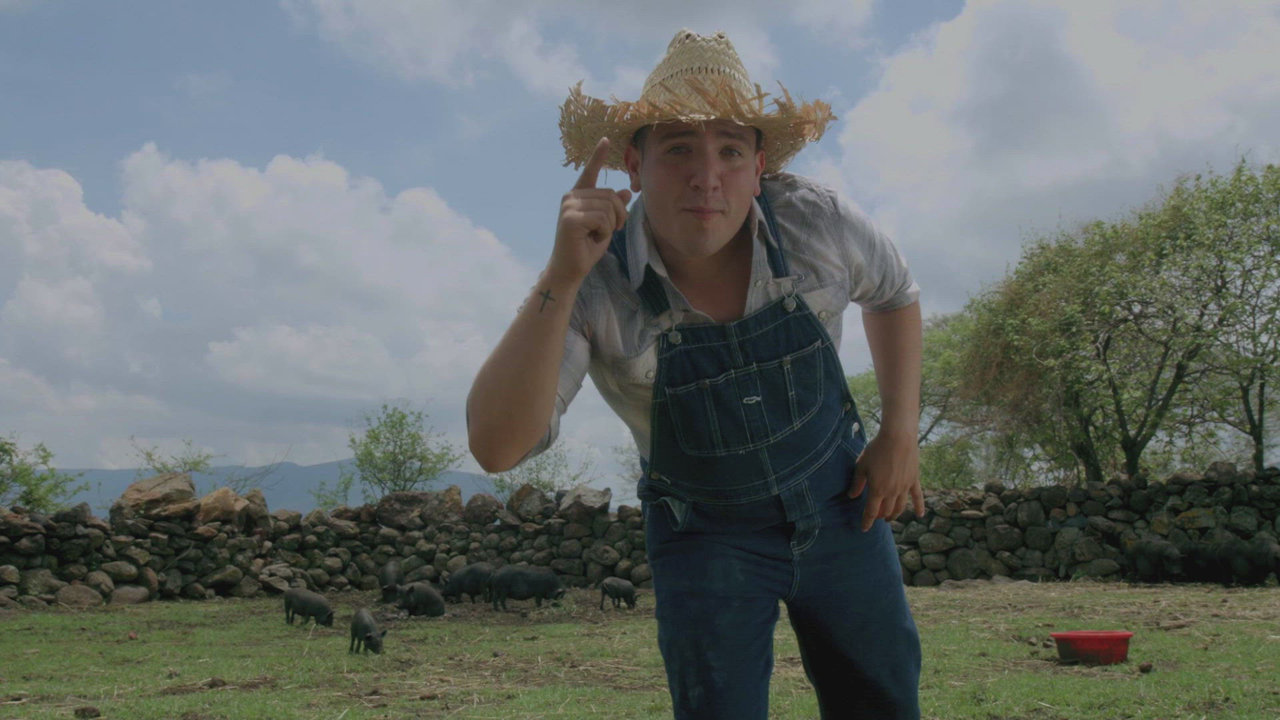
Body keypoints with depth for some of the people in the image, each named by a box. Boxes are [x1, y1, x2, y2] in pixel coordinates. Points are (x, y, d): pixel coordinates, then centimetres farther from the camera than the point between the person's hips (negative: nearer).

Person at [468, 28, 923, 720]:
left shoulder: (814, 221, -19)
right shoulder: (590, 287, -26)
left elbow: (892, 290, 4)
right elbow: (496, 447, -37)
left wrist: (900, 431, -1)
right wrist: (561, 279, -46)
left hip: (836, 503, 3)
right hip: (704, 534, -2)